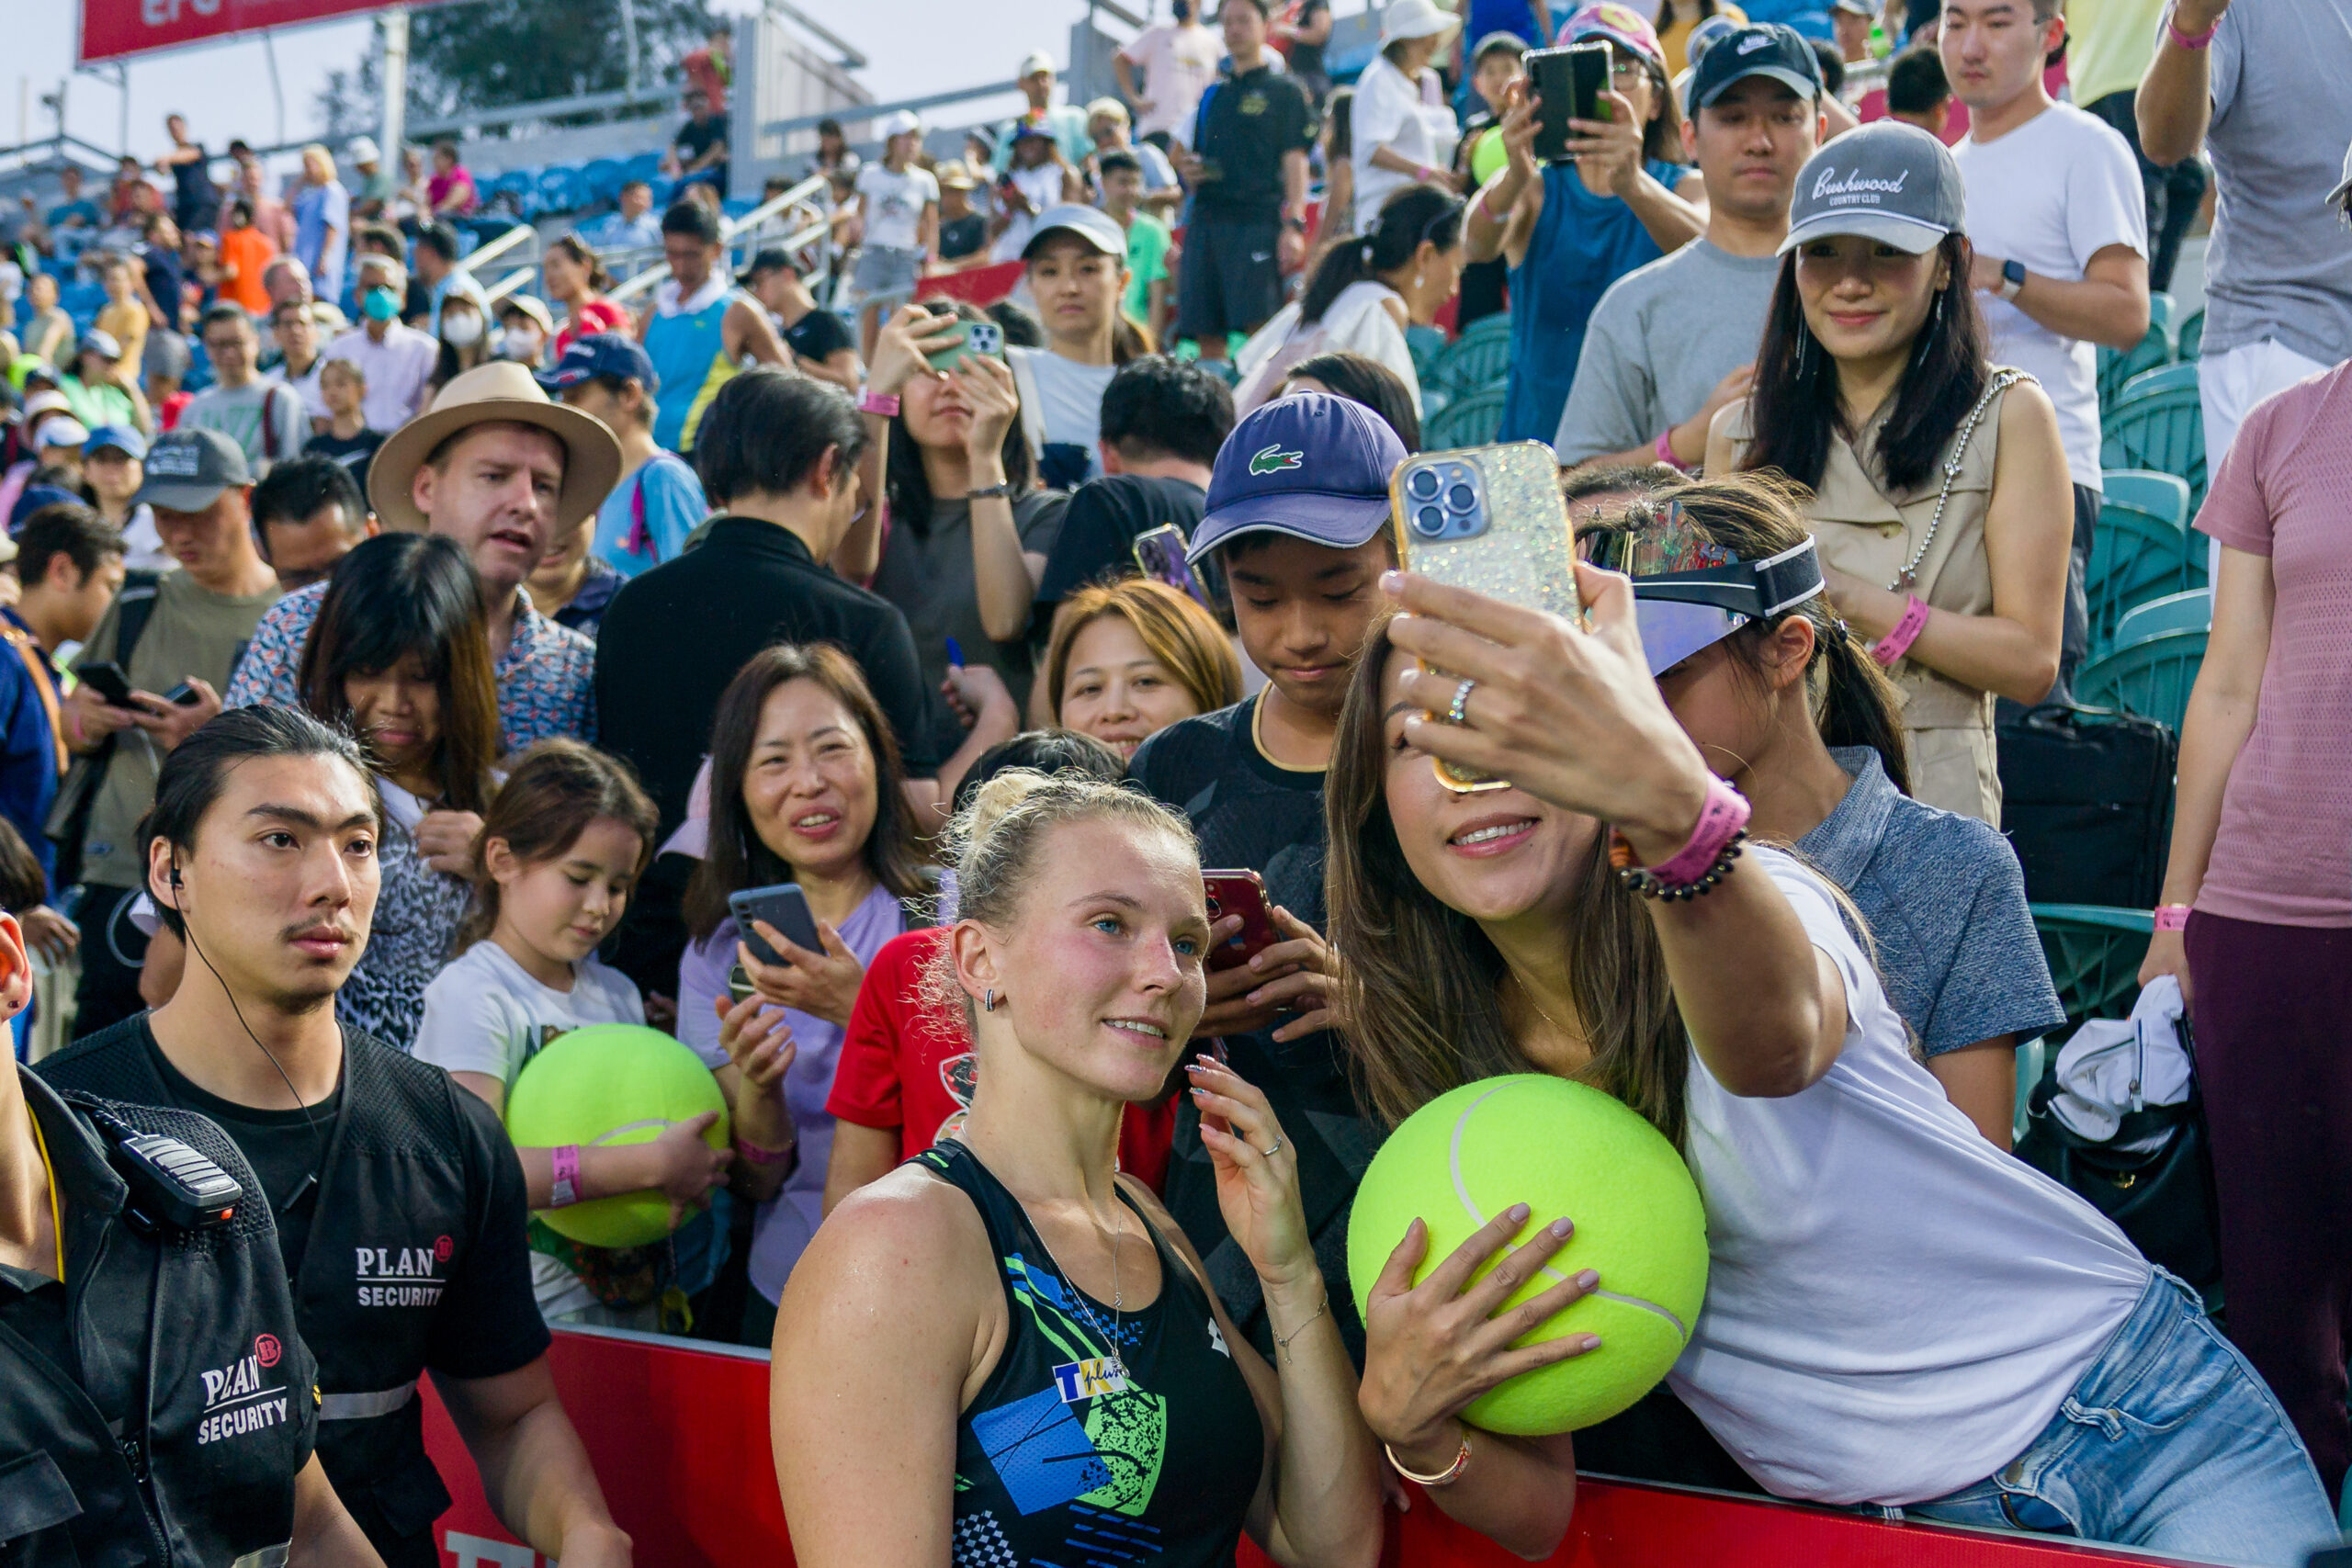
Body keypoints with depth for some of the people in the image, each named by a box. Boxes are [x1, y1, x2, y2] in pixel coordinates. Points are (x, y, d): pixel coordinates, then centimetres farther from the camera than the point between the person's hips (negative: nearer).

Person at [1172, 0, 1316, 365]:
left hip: (1258, 220, -5)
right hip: (1207, 218, 5)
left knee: (1260, 327, -13)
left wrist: (1294, 224, -13)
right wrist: (1186, 168, 4)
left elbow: (1295, 160, -1)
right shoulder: (1213, 94, 22)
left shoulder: (1283, 91, 7)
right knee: (1206, 333, 1)